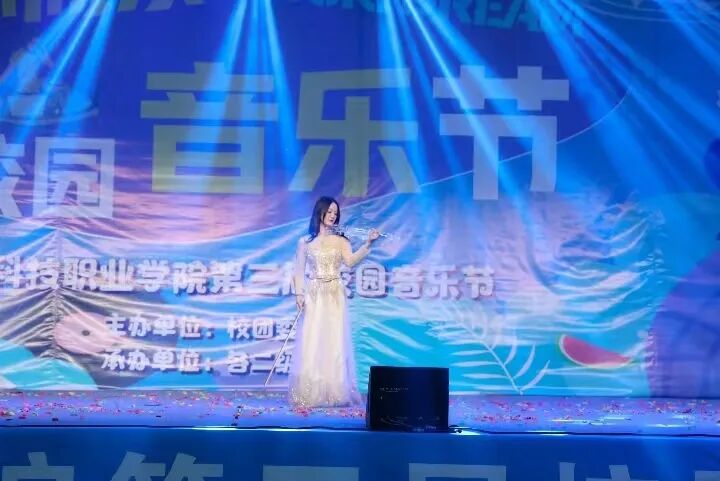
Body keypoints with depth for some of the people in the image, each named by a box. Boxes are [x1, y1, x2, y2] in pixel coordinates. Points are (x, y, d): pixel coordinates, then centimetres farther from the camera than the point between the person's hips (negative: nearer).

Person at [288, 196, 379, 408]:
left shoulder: (341, 241, 8)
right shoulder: (305, 242, 7)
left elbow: (350, 261, -11)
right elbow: (299, 270, 7)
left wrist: (368, 244, -24)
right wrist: (299, 293, -6)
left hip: (335, 297, 1)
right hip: (313, 297, -1)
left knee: (335, 344, -2)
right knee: (311, 345, -3)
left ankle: (335, 393, 2)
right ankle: (309, 394, 1)